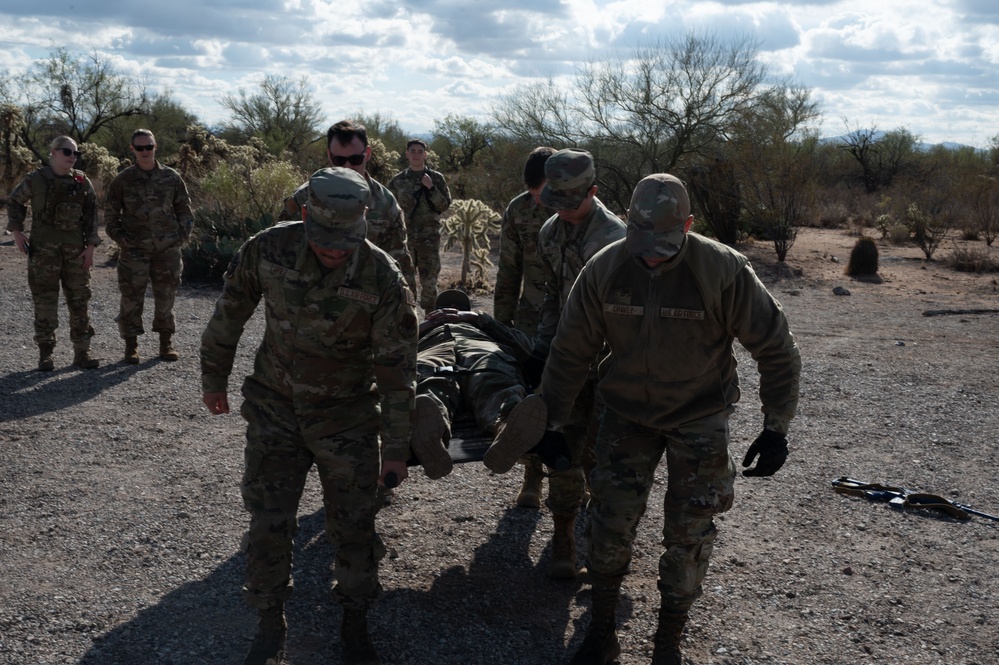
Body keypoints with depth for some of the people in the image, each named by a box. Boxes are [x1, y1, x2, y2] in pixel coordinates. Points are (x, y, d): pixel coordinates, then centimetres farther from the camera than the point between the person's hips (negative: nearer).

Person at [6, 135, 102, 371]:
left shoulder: (82, 182, 4)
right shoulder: (36, 179, -2)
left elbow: (91, 215, 5)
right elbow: (14, 202, 11)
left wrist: (91, 246, -2)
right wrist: (16, 231, 1)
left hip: (76, 250, 2)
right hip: (43, 248, -2)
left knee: (79, 301, 5)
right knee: (44, 301, 0)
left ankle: (81, 352, 12)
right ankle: (45, 353, 8)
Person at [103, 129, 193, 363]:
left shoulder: (171, 177, 5)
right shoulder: (123, 180, 2)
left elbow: (184, 209, 12)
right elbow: (110, 213, 9)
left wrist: (182, 235, 2)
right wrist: (119, 236, -2)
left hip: (167, 248, 1)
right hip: (134, 249, -1)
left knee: (166, 296, 7)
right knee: (131, 298, 1)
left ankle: (166, 343, 20)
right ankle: (131, 346, 11)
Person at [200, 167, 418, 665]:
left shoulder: (383, 278, -21)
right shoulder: (268, 249, -16)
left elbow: (397, 368, -13)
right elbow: (230, 314, 2)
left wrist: (396, 448, -10)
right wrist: (213, 378, 12)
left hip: (347, 418, -1)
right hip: (275, 409, 2)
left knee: (353, 526, 6)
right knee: (268, 523, 4)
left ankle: (354, 625, 29)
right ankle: (270, 624, 26)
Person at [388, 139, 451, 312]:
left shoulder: (436, 178, 4)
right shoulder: (398, 180, 6)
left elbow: (445, 206, -3)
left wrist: (431, 188, -16)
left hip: (429, 238, -1)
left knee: (429, 281, 2)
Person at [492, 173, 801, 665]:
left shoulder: (723, 271, -22)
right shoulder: (604, 269, -15)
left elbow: (776, 350, -11)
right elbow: (571, 352, -3)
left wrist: (776, 428, -11)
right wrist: (550, 421, 0)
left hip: (699, 417, -1)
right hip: (626, 412, 2)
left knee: (687, 533, 4)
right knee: (610, 521, 0)